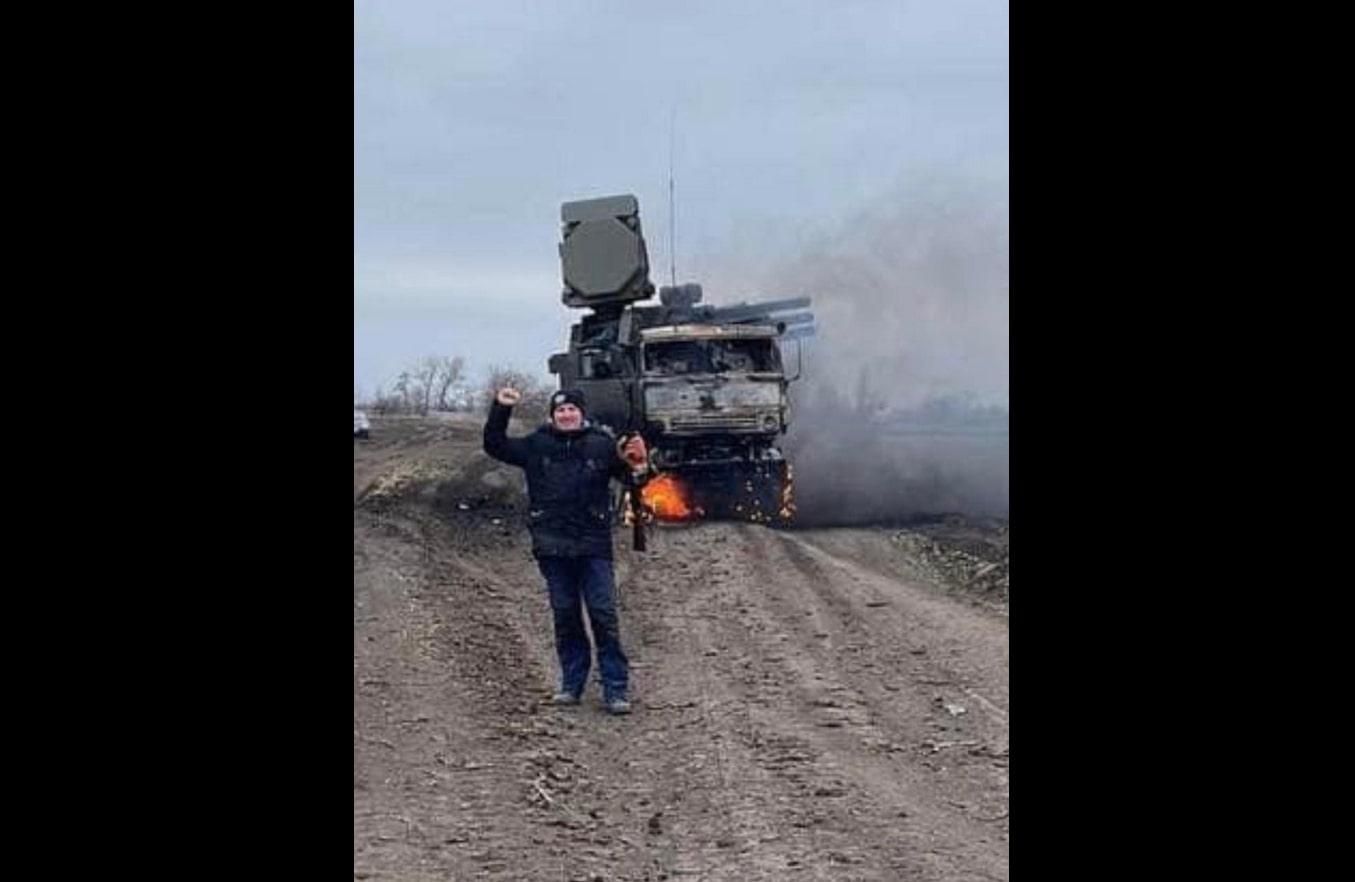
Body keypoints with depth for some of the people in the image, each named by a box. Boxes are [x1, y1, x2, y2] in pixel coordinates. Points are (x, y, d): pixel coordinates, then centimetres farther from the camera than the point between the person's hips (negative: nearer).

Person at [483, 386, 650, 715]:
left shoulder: (601, 445, 4)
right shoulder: (536, 446, 7)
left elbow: (631, 477, 7)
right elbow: (495, 445, 8)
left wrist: (638, 469, -16)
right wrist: (500, 409, -3)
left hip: (593, 546, -2)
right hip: (553, 547, 2)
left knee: (604, 615, -4)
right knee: (565, 616, 9)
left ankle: (616, 690, -2)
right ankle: (571, 684, 19)